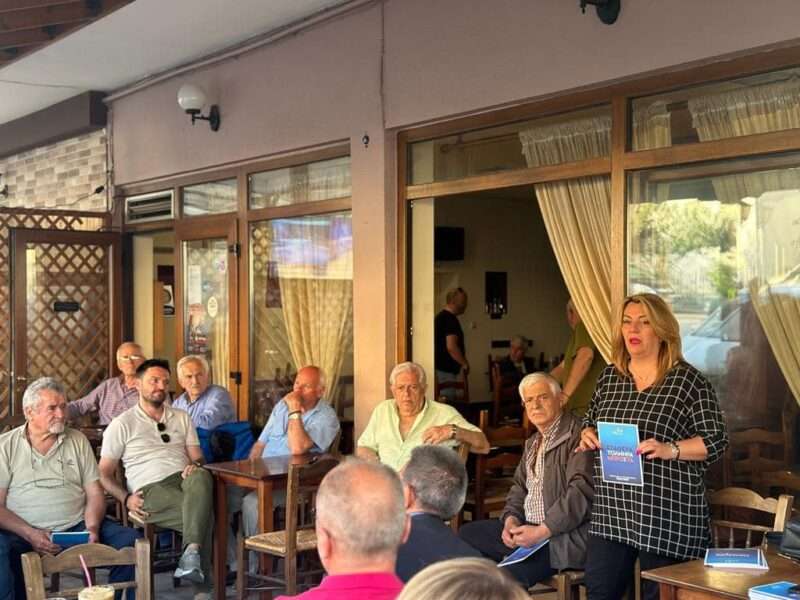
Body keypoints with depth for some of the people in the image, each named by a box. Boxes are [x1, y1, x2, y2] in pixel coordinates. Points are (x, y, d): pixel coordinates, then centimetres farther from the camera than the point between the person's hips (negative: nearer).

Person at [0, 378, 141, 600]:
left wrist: (92, 528, -9)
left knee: (131, 540, -20)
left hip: (77, 527, 3)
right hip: (24, 532, -3)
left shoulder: (78, 440, 14)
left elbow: (94, 493, 11)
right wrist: (29, 534, -17)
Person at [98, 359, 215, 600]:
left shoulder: (182, 418, 24)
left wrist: (196, 465, -9)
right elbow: (104, 473, 9)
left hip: (183, 479, 3)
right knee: (204, 515, -34)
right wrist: (126, 498, -9)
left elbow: (197, 457, 17)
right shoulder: (122, 424, 11)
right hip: (150, 489, -3)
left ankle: (191, 552, -50)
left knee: (201, 476, -38)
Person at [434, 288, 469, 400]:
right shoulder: (450, 319, -16)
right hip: (446, 370, -10)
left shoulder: (440, 317, 14)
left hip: (439, 368, 10)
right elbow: (451, 347, -25)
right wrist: (464, 363, -12)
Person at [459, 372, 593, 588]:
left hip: (564, 534, -9)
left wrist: (542, 531, -22)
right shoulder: (533, 442, 21)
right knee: (467, 533, 5)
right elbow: (519, 487, 24)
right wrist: (511, 519, 2)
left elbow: (581, 491, -21)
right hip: (527, 527, 10)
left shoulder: (576, 435, -12)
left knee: (510, 575, -29)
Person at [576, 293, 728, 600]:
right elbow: (590, 420, 23)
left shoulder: (687, 379, -7)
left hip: (666, 512, -5)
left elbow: (716, 441, -7)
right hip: (612, 509, 5)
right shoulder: (610, 376, 10)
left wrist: (669, 450, -22)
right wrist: (587, 435, 0)